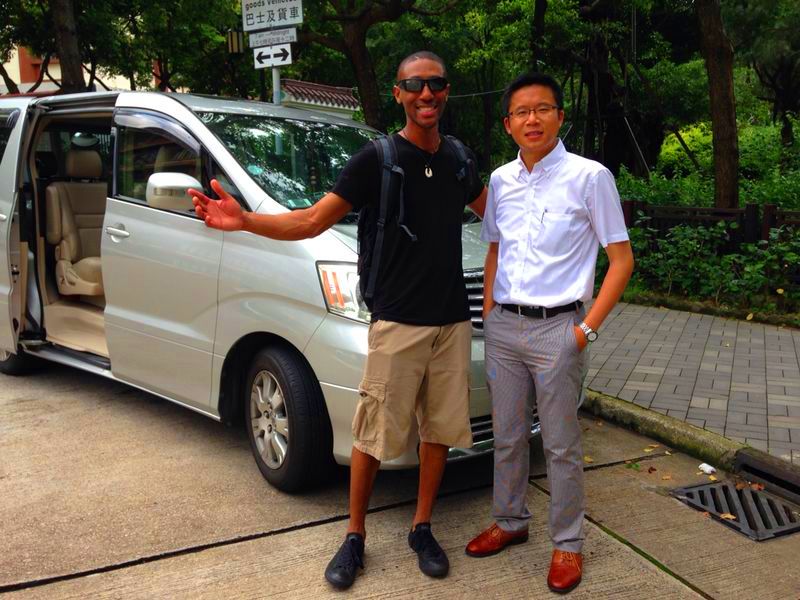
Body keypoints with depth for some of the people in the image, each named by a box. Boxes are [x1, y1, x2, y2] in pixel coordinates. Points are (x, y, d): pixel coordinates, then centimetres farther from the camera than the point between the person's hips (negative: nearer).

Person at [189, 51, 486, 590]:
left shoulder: (458, 158, 8)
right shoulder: (377, 159, -7)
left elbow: (493, 212, 27)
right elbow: (311, 221, -12)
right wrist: (244, 220, -27)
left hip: (453, 321, 5)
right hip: (397, 323, -4)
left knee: (441, 429, 11)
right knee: (375, 435, 3)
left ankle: (422, 529, 28)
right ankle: (355, 537, 21)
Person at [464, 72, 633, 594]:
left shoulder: (589, 176, -8)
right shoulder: (501, 181, 7)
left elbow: (622, 260, -6)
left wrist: (587, 329, -11)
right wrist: (489, 311, 9)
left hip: (557, 329, -5)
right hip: (503, 326, 5)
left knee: (561, 445, 5)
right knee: (507, 435, 16)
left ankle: (568, 543, 22)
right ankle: (510, 522, 35)